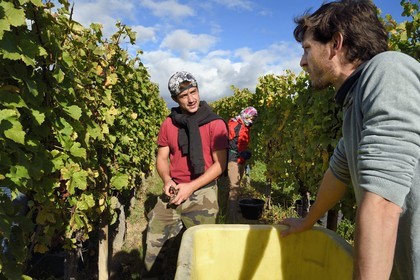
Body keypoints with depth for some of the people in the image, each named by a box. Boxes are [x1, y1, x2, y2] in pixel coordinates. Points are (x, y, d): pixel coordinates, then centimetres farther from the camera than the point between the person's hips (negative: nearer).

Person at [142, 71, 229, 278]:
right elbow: (162, 157, 11)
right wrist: (167, 180, -9)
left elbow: (220, 164, -9)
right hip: (173, 191, 4)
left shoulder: (215, 124, -7)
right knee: (153, 242, 8)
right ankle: (149, 275, 32)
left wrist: (190, 187, -16)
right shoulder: (169, 123, 5)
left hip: (202, 193, -3)